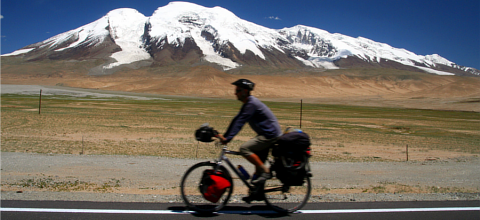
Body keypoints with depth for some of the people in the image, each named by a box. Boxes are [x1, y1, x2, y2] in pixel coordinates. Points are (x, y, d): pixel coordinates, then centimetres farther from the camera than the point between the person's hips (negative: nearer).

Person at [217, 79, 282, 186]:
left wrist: (228, 138, -26)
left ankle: (265, 171, -12)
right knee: (258, 160, 12)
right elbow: (236, 120, 13)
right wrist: (224, 136, 10)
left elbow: (240, 122, -24)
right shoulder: (248, 103, 13)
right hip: (266, 134, 10)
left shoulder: (252, 104, -18)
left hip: (270, 135, -10)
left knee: (244, 148, -19)